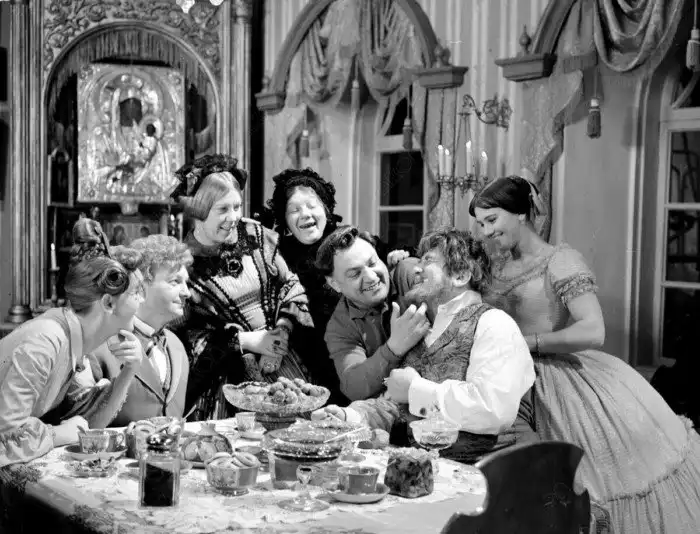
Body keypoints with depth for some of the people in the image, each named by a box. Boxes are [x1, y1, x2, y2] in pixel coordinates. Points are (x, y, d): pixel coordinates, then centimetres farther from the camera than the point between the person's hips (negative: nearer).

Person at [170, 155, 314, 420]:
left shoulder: (254, 234, 5)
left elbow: (290, 284, 11)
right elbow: (186, 335, -6)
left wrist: (282, 330, -6)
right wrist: (247, 341, -12)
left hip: (284, 363, 4)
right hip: (228, 376, -4)